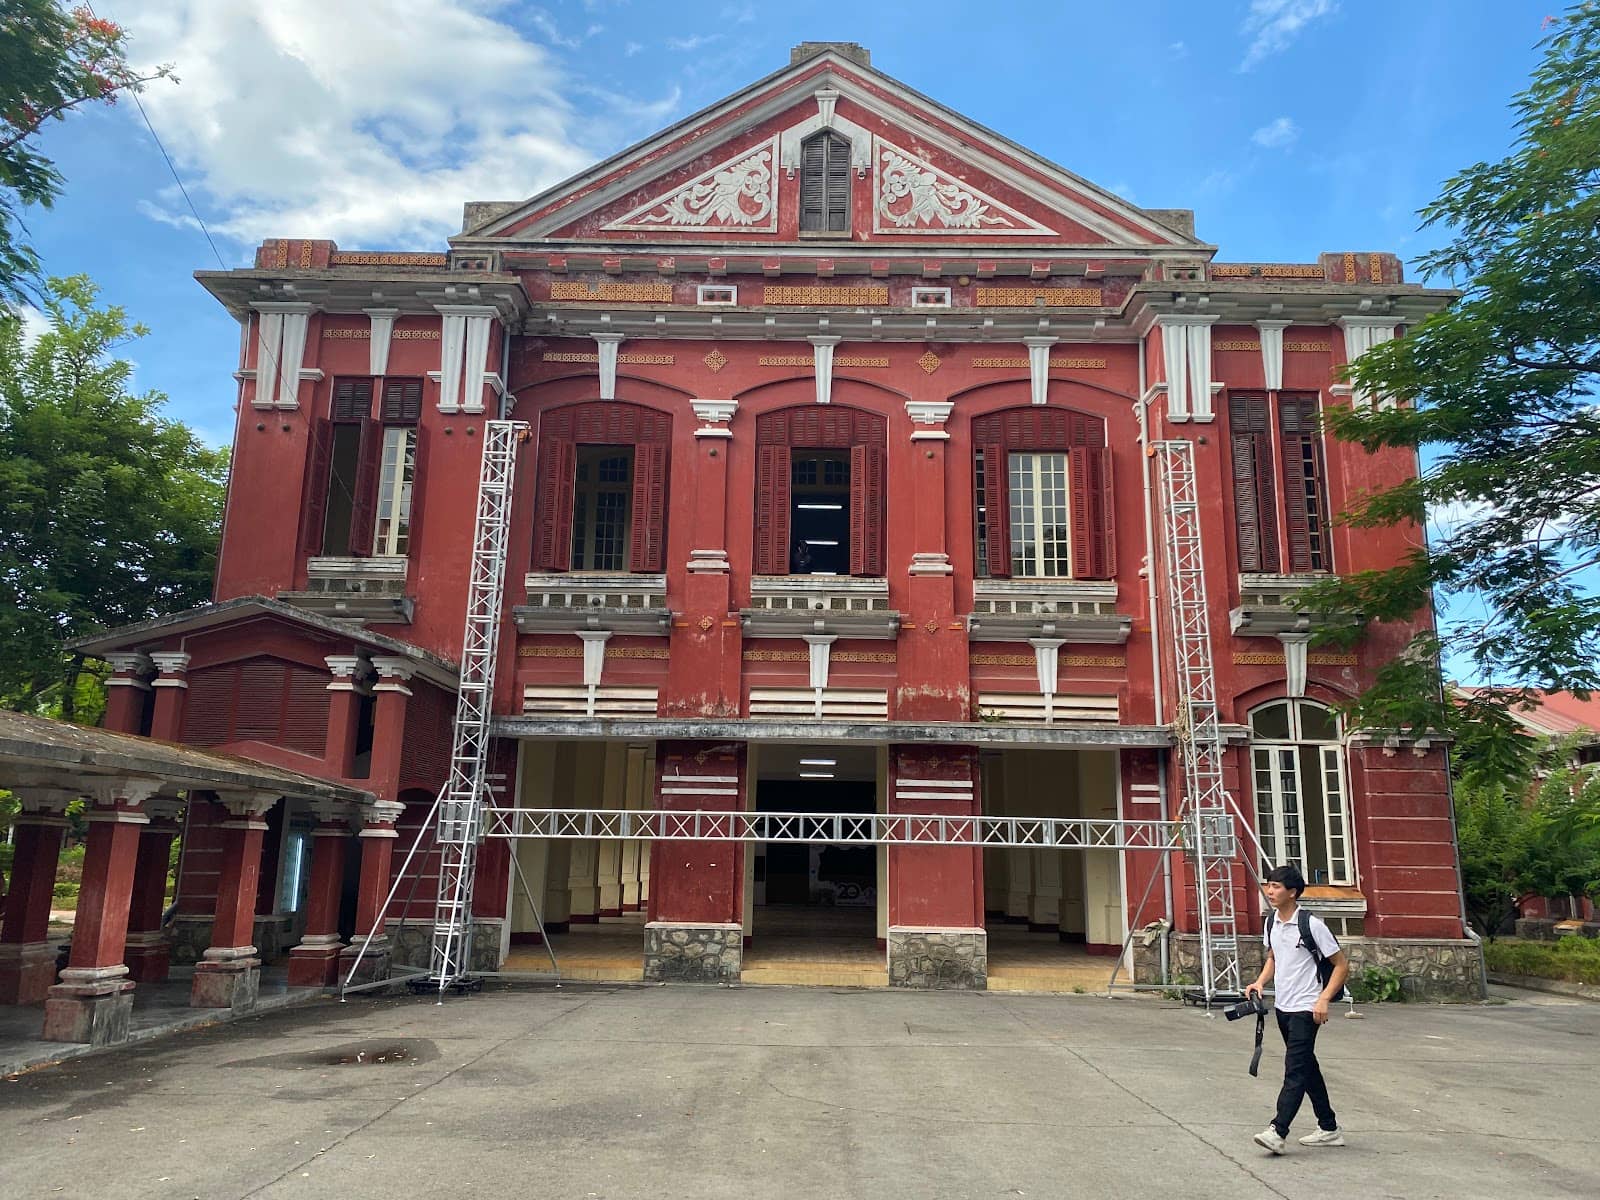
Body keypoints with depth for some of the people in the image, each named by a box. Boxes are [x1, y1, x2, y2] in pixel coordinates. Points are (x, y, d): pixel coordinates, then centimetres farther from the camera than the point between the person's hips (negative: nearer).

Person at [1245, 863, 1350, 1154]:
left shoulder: (1311, 924, -16)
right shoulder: (1271, 921, 5)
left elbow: (1341, 964, -10)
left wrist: (1324, 999, -18)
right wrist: (1260, 982, 3)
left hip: (1306, 1009, -8)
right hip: (1283, 1007, 8)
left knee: (1295, 1069, -10)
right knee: (1307, 1067, 16)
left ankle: (1278, 1131, -13)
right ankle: (1329, 1129, 27)